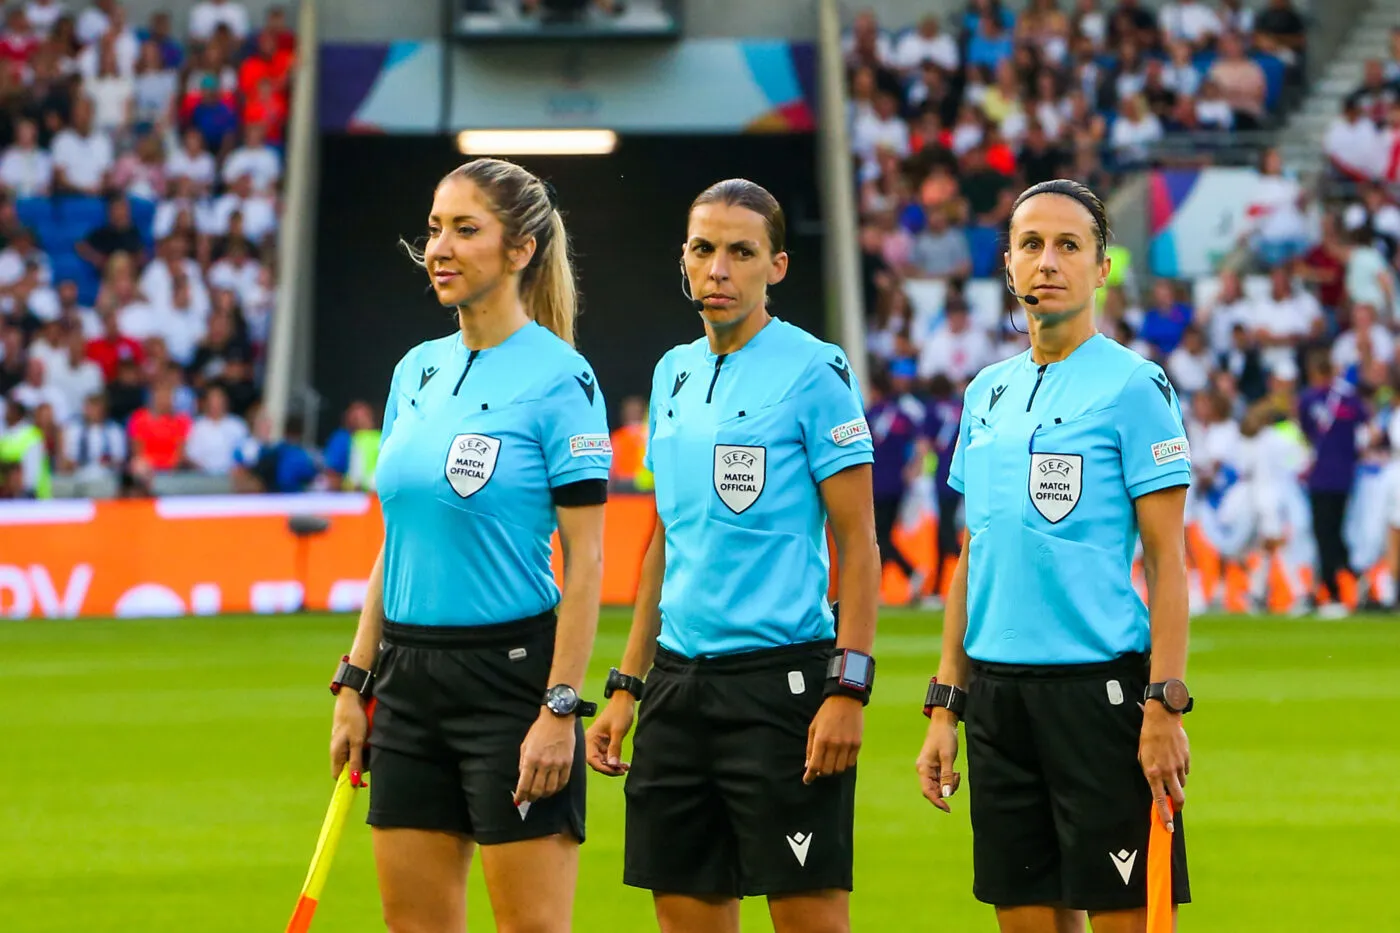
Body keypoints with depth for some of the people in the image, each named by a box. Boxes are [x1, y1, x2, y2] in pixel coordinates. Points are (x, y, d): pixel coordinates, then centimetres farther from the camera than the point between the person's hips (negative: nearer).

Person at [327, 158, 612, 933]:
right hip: (409, 678, 7)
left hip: (511, 672, -7)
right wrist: (355, 683, 12)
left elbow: (584, 561, -11)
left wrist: (560, 709, -16)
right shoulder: (416, 371, 11)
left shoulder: (558, 378, -9)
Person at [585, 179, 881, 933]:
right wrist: (626, 687, 16)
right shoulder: (674, 374, 14)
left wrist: (848, 687, -16)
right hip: (680, 682, 7)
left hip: (781, 677, -7)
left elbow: (857, 543, -8)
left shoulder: (814, 372, -6)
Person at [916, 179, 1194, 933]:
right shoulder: (988, 392, 13)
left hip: (1100, 687, -6)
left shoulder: (1132, 386, -4)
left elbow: (1166, 560, -7)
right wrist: (945, 705, 12)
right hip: (998, 692, 6)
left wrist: (1164, 707, -14)